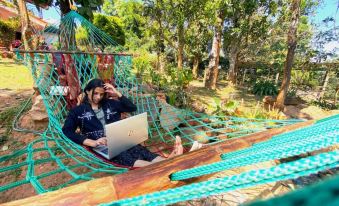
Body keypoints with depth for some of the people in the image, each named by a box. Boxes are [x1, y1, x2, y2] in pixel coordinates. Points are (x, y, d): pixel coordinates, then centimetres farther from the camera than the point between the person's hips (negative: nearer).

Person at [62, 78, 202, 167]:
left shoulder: (109, 104, 19)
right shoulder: (78, 111, 10)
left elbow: (132, 108, 15)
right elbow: (67, 131, -4)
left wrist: (117, 93, 7)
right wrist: (91, 142, -19)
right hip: (101, 146, -4)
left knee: (143, 152, -27)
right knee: (126, 158, -36)